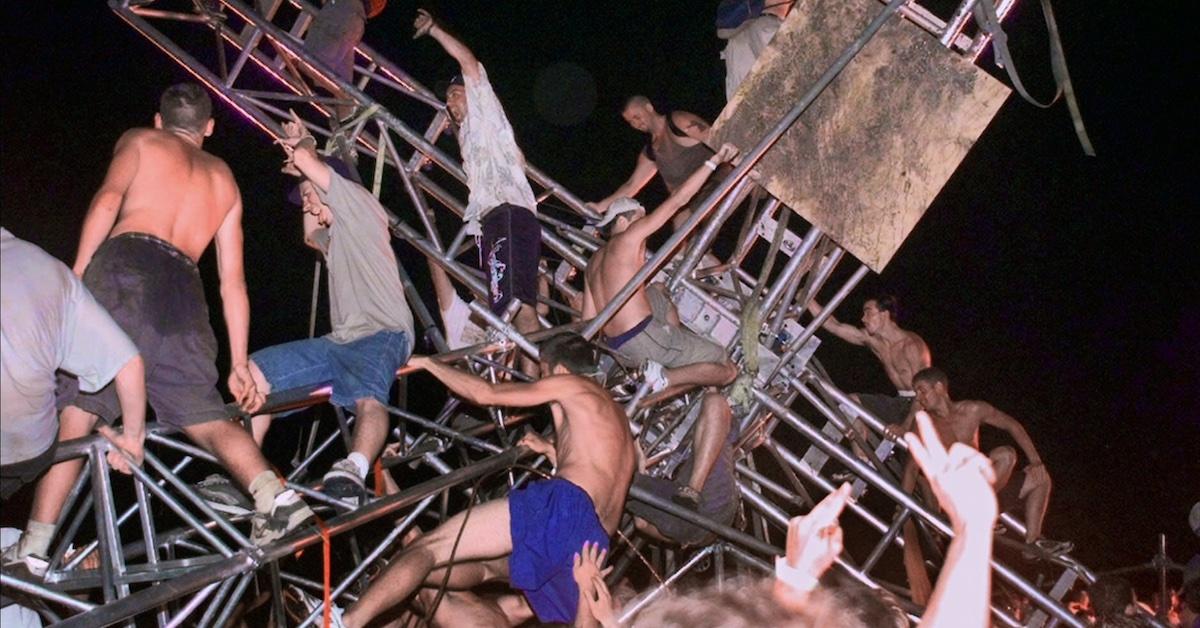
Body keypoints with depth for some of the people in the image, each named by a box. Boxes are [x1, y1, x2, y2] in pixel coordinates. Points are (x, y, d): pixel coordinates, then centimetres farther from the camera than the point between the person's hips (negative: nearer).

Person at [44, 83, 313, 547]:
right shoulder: (223, 178, 32)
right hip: (184, 288, 3)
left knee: (75, 408, -4)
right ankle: (274, 495, -17)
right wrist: (239, 363, 25)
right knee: (205, 418, 6)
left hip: (124, 268, -3)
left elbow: (109, 197, -1)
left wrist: (76, 274, -6)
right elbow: (232, 281, 26)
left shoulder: (139, 141, 22)